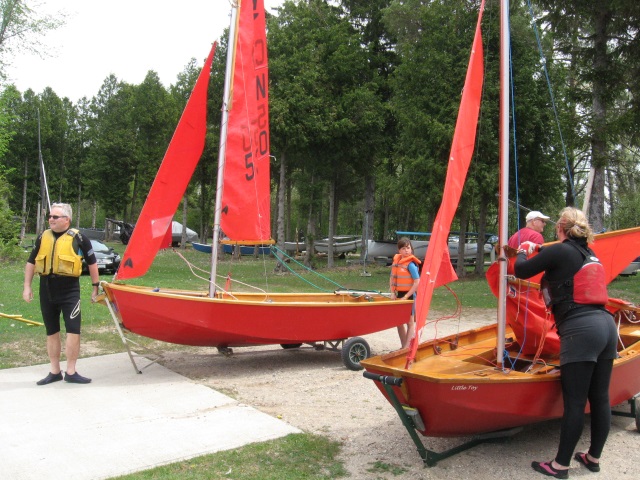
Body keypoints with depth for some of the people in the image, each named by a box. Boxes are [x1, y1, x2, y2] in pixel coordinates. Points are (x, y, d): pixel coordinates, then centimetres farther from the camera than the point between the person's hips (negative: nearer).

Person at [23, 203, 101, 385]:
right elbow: (31, 262, 17)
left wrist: (95, 287, 3)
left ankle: (71, 372, 5)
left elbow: (92, 263, 3)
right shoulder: (43, 238, 9)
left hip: (70, 292, -4)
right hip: (46, 293, 4)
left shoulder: (78, 238, -3)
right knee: (51, 332, 12)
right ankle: (54, 372, 24)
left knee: (73, 331, -7)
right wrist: (27, 286, 11)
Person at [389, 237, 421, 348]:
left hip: (409, 295, -7)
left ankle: (407, 347, 7)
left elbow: (417, 282, -19)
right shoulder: (396, 260, 5)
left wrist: (406, 296, -17)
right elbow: (392, 278, 12)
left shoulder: (411, 264, -15)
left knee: (410, 322, 3)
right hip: (399, 294, 7)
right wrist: (393, 292, 0)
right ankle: (404, 346, 26)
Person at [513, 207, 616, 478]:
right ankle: (594, 458, 27)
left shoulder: (559, 251, -5)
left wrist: (522, 252, 21)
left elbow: (521, 271, 1)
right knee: (600, 398, 14)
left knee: (574, 402, -2)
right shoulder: (589, 254, 18)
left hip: (580, 330, -8)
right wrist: (537, 249, 42)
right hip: (606, 325, 8)